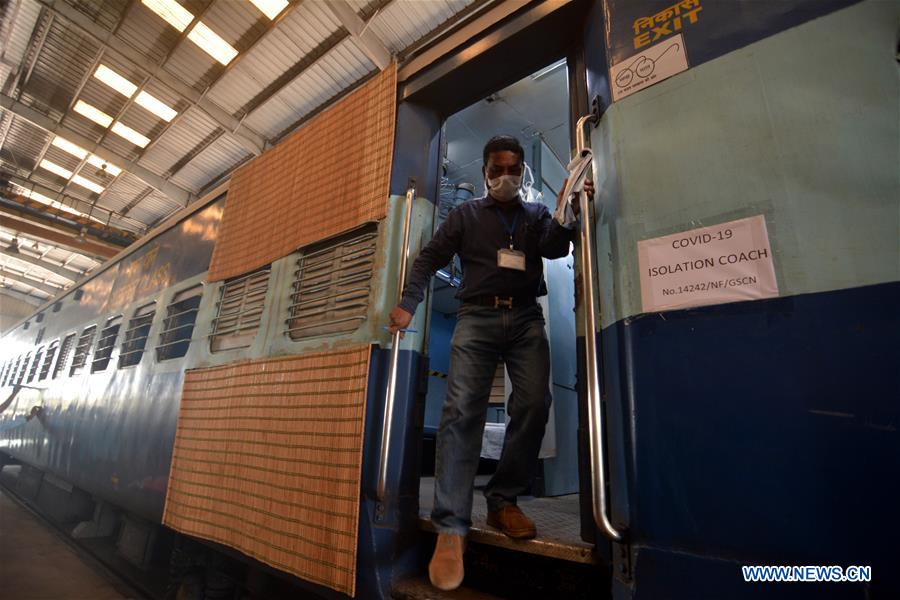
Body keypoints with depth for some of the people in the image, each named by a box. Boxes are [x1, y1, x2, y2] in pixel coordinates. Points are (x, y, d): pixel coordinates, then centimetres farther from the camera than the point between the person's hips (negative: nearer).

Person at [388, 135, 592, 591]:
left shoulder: (537, 213, 20)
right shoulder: (466, 214, 17)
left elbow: (555, 248, 2)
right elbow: (430, 257, 9)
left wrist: (568, 211, -19)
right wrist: (407, 303, -5)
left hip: (526, 318, 2)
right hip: (478, 317, -1)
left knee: (534, 404, -13)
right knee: (462, 410, -15)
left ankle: (503, 501, 6)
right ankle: (451, 527, -12)